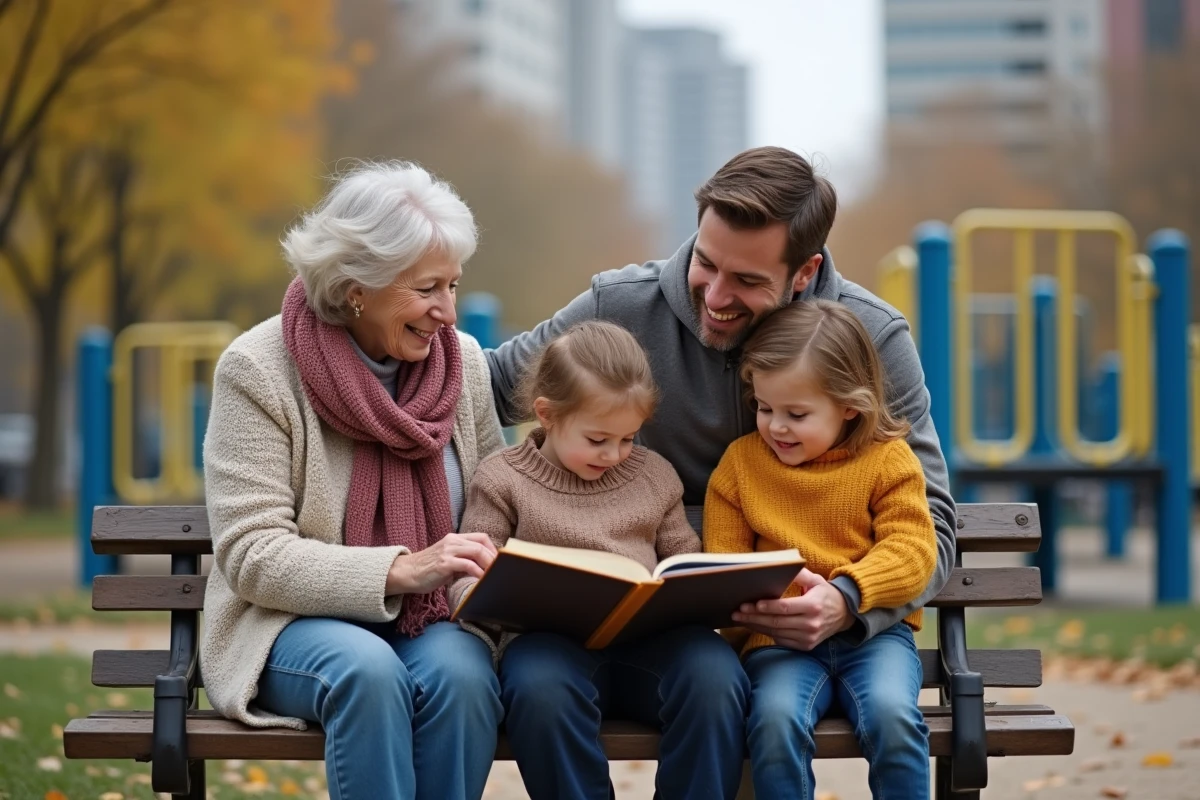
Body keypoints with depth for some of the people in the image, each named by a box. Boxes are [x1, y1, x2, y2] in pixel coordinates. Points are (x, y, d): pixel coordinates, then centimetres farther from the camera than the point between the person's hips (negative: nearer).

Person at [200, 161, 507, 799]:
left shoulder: (463, 360, 5)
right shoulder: (257, 369, -9)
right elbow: (251, 556, -15)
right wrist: (402, 569, -26)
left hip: (435, 622, 3)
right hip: (296, 622, -3)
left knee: (459, 672, -31)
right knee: (368, 671, -35)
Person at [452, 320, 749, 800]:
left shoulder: (654, 474, 18)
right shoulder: (503, 480, 9)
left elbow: (685, 561, 25)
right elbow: (468, 579, 7)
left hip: (650, 635, 3)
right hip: (553, 639, -3)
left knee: (715, 676, -30)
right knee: (540, 688, -39)